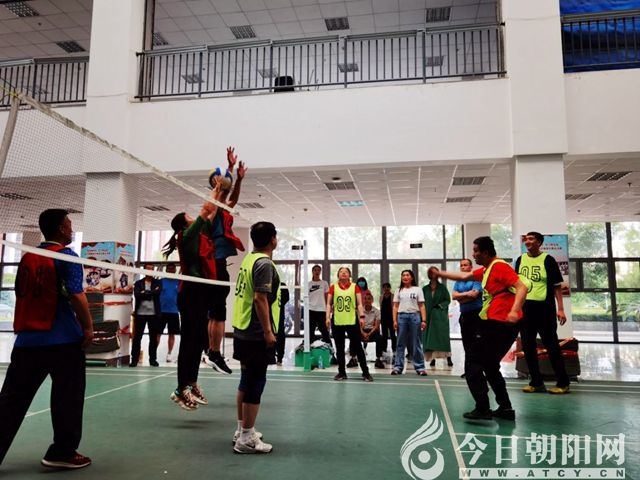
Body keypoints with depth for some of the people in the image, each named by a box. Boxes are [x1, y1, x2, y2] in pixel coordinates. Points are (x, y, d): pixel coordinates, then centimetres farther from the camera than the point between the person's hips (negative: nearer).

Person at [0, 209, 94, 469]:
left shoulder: (27, 257, 11)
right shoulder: (66, 256, -9)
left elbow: (21, 294, 19)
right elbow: (76, 295, -17)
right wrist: (88, 326, -7)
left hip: (26, 339, 6)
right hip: (62, 340, -6)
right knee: (67, 396, 6)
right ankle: (62, 452, 13)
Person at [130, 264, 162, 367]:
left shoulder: (158, 282, 8)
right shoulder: (138, 283, 8)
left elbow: (157, 292, -12)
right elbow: (137, 295, -10)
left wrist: (145, 293, -11)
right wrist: (151, 294, -14)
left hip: (154, 313, 0)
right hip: (140, 313, 0)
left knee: (153, 337, 4)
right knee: (137, 337, 1)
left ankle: (153, 359, 13)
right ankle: (134, 359, 8)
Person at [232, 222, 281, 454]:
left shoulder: (249, 259, 10)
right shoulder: (264, 263, -16)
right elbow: (260, 299, -23)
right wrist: (268, 331, -19)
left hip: (243, 331, 9)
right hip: (257, 335, -9)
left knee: (246, 381, 17)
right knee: (255, 384, -1)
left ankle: (242, 430, 28)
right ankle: (246, 439, 6)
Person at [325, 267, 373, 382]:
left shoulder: (355, 287, 4)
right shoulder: (333, 287, 5)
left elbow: (359, 303, 1)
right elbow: (329, 304, 5)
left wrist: (362, 316, -11)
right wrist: (328, 317, -4)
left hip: (352, 321, -1)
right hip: (337, 322, 1)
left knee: (358, 347, 1)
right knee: (339, 348, 8)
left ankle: (365, 372, 10)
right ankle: (342, 372, 19)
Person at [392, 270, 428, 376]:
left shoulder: (417, 289, 6)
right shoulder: (399, 290, 11)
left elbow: (422, 306, 2)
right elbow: (395, 306, 8)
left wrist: (424, 320, -6)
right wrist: (395, 320, -1)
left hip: (414, 316, -1)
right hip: (401, 316, 1)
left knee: (416, 343, 2)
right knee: (400, 343, 3)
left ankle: (420, 367, 9)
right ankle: (398, 367, 7)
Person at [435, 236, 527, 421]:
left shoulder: (500, 266, -12)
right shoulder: (486, 269, 17)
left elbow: (521, 288, -21)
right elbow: (464, 276, 28)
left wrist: (514, 311, -35)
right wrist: (439, 273, 30)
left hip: (498, 323, -10)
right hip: (496, 323, 10)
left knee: (473, 363, -2)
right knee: (490, 365, 18)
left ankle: (482, 408, -3)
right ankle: (505, 408, 19)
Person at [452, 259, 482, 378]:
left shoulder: (476, 279, -4)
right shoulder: (458, 282, 14)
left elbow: (474, 294, -16)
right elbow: (454, 296, 2)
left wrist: (461, 297, -3)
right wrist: (467, 293, -10)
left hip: (476, 313, -6)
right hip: (464, 315, 6)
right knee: (467, 344, 9)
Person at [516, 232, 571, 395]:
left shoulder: (547, 259, -4)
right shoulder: (520, 260, 9)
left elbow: (557, 285, -4)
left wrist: (560, 309, -10)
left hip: (544, 307, -5)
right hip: (525, 307, 5)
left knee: (551, 345, 1)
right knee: (528, 346, 7)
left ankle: (563, 383, 13)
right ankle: (537, 382, 18)